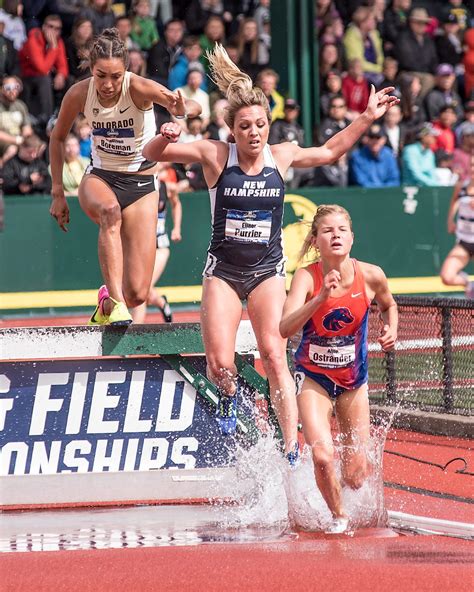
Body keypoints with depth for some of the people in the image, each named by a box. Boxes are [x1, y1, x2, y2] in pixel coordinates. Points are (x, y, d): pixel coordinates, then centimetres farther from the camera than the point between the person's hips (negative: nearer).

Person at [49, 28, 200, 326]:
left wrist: (182, 108, -61)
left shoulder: (139, 88, -22)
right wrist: (58, 193, 3)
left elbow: (194, 107, -37)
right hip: (99, 178, 1)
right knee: (110, 212, -41)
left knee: (137, 294, -9)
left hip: (141, 183, -1)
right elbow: (58, 138, 5)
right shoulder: (79, 94, -14)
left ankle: (108, 302, 27)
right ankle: (114, 301, -41)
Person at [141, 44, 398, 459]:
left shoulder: (281, 156, 0)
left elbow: (329, 152, 17)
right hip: (223, 271, -1)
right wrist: (167, 136, -27)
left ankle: (292, 450, -16)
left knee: (275, 357, -15)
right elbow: (152, 154, -6)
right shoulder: (215, 156, -7)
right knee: (219, 365, -11)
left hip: (268, 270, 1)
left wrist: (367, 118, 11)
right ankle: (230, 396, 27)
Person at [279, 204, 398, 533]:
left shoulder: (370, 276, -14)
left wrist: (391, 331, -8)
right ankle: (339, 517, 6)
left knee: (356, 476, 4)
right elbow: (285, 328, -35)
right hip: (313, 378, -2)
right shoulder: (307, 277, -21)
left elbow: (388, 305, 11)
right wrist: (321, 298, -45)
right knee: (323, 456, -24)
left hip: (354, 380, 2)